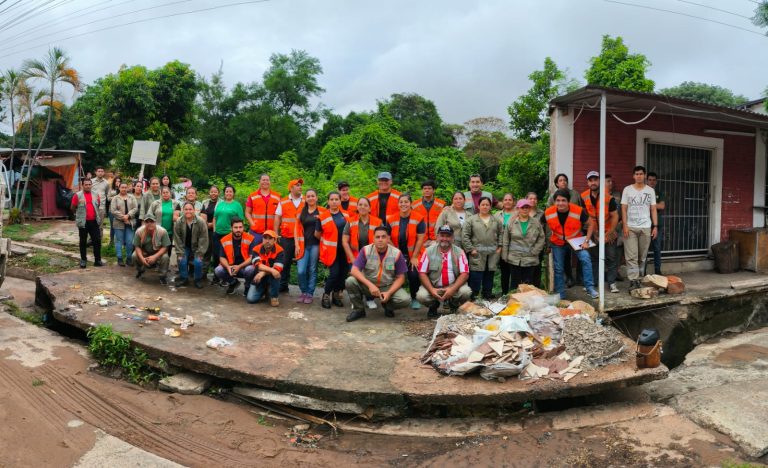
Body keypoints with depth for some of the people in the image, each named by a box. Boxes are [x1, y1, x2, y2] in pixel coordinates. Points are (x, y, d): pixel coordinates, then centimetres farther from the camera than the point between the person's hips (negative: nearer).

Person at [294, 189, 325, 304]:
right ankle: (304, 292, 14)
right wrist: (297, 245, 1)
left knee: (312, 270, 2)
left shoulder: (322, 211, 2)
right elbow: (297, 229, 8)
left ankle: (310, 294, 15)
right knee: (301, 271, -6)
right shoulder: (301, 211, 9)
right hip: (303, 245, 2)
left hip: (315, 245, -2)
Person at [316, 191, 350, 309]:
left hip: (344, 250, 4)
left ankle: (336, 296, 24)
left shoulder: (346, 215, 5)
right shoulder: (322, 217, -7)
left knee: (343, 273, 6)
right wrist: (327, 241, 7)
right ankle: (326, 296, 8)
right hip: (331, 250, -4)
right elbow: (317, 234, 4)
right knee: (334, 273, -11)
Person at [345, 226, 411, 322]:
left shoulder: (396, 253, -11)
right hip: (368, 285, 0)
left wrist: (389, 293, -22)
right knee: (350, 281, -28)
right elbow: (354, 270, -20)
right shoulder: (366, 250, -12)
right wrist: (370, 285, -32)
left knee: (405, 300, -27)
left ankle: (388, 306, 10)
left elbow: (400, 277, -7)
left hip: (388, 287, 0)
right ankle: (359, 309, -3)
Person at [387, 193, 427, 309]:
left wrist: (414, 257, -12)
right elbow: (388, 239, 0)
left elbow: (420, 239, -9)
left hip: (413, 256, -2)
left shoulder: (419, 219, -7)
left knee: (414, 275, -16)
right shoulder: (391, 220, 0)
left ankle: (414, 298, 11)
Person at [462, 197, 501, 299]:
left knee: (489, 280, 11)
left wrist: (499, 247, 4)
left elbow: (501, 234, 15)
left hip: (492, 256, 4)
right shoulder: (471, 220, 0)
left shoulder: (496, 220, 11)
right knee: (475, 280, -4)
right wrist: (471, 249, -8)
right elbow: (465, 236, -3)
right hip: (477, 255, -3)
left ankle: (487, 299, 22)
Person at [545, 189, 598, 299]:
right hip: (557, 243, 2)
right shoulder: (548, 213, -19)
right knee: (558, 269, 6)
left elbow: (590, 225, -9)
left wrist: (586, 241, -17)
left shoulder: (579, 211, -24)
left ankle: (590, 288, -15)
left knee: (585, 258, -25)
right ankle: (560, 296, 20)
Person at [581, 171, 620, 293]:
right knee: (593, 258, 11)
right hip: (593, 233, 3)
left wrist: (610, 233, -13)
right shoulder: (584, 197, -6)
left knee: (611, 258, 0)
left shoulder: (608, 197, -17)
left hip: (608, 233, -3)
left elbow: (615, 216, -12)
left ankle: (612, 283, 7)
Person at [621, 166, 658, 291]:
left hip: (646, 227, 2)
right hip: (631, 227, -2)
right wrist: (625, 225, -8)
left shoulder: (650, 190, 8)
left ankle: (639, 278, 17)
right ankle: (633, 281, -6)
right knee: (631, 256, -6)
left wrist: (655, 226, 0)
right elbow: (624, 208, 1)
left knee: (642, 256, 7)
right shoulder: (627, 189, 3)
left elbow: (653, 209, 8)